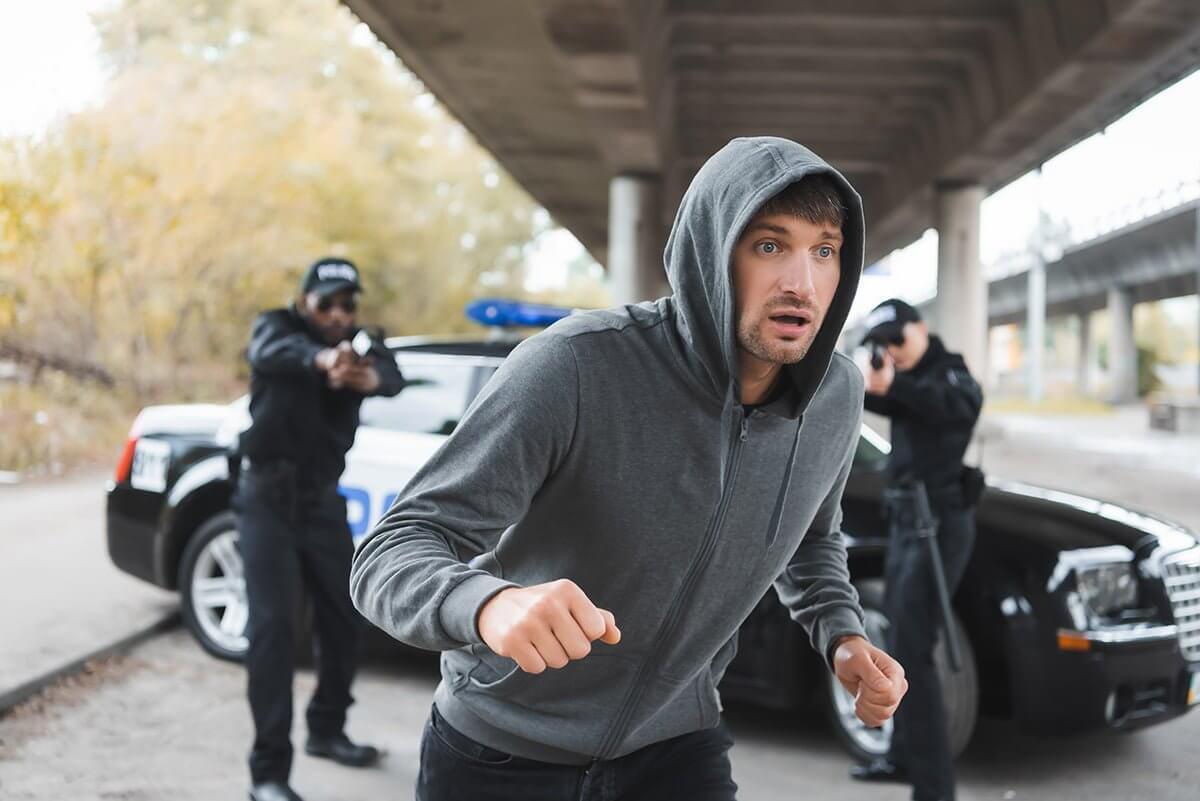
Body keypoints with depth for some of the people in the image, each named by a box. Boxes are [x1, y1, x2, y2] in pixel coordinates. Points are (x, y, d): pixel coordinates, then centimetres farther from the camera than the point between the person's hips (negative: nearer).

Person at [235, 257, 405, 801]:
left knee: (343, 615, 11)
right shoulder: (278, 326, -7)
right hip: (269, 495, -5)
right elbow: (271, 352, -33)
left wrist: (369, 375, -49)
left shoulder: (359, 346, 2)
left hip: (323, 497, 5)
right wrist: (320, 358, -57)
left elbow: (393, 376, -23)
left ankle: (327, 730, 31)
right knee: (271, 623, -12)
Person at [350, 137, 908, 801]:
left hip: (675, 746, 4)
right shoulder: (578, 365, -27)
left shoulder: (835, 396, -10)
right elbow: (392, 555, -29)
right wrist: (491, 604, -51)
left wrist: (841, 637, -8)